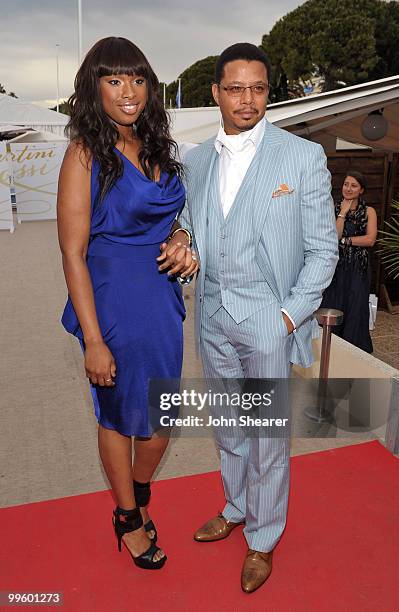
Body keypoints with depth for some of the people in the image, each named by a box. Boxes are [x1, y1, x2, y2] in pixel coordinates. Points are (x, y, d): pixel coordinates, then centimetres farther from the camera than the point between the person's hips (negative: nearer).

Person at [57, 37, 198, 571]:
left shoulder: (155, 149, 8)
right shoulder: (86, 154, -11)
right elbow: (73, 254, -14)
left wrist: (181, 243, -3)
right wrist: (93, 341, -17)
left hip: (162, 299, 6)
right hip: (114, 301, -6)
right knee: (119, 415, 13)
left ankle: (138, 498, 44)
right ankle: (129, 519, 37)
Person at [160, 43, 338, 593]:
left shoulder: (303, 156, -6)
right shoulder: (195, 160, 8)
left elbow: (322, 248, -5)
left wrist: (291, 315, -12)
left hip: (269, 320, -4)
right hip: (214, 318, 5)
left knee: (268, 438, 7)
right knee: (227, 427, 20)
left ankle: (263, 539, 30)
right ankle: (235, 509, 44)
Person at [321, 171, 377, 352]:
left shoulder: (369, 212, 4)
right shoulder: (334, 209, 4)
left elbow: (370, 240, -9)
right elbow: (333, 236, -9)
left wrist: (344, 240, -10)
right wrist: (343, 213, -9)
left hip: (358, 268, 0)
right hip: (336, 266, 0)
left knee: (355, 309, 4)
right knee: (333, 307, 4)